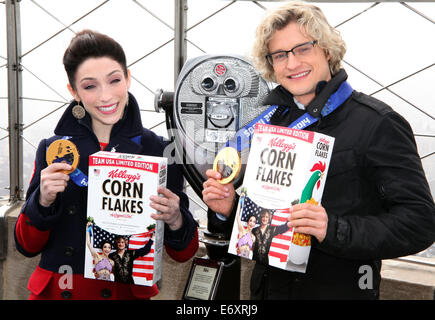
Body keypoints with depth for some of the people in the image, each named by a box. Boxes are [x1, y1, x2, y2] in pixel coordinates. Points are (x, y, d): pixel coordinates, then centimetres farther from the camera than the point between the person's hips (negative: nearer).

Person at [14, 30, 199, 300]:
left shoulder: (159, 151, -9)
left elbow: (184, 254, -4)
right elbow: (27, 246, 0)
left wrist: (175, 220, -24)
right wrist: (43, 201, -18)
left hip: (128, 292, -1)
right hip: (56, 290, 2)